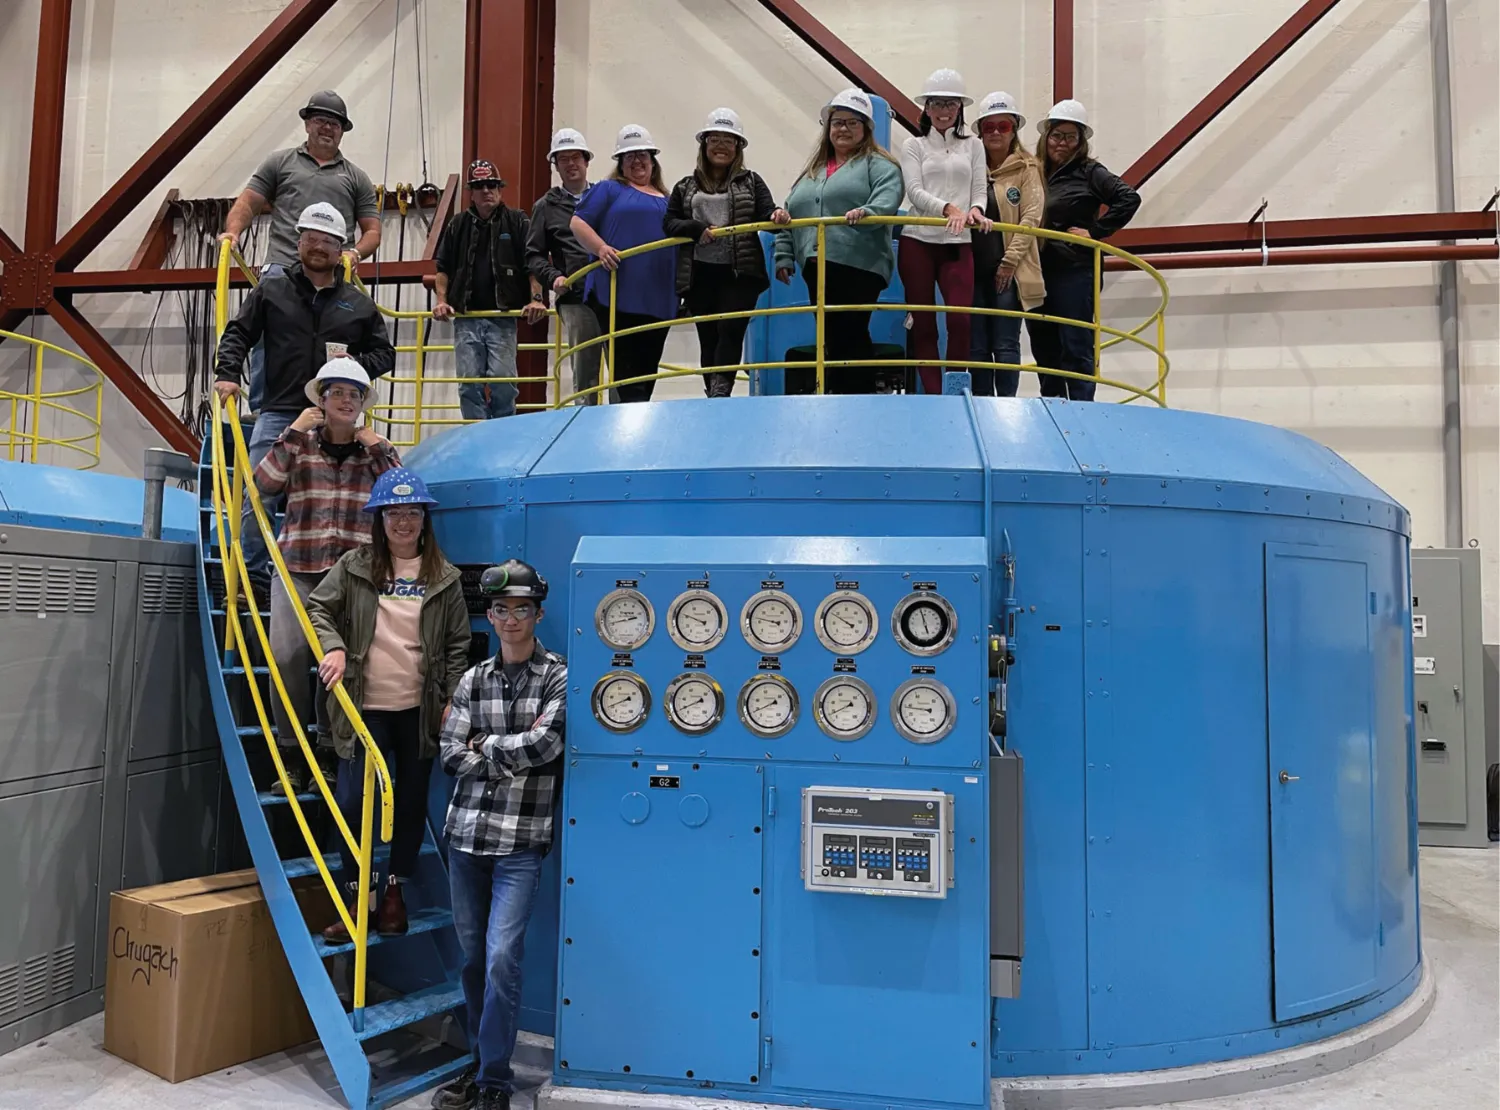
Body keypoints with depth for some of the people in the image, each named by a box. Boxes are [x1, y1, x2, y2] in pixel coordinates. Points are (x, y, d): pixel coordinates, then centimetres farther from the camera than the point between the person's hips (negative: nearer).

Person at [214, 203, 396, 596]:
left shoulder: (358, 304, 12)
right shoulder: (271, 290, 10)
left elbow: (385, 353, 17)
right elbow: (238, 333, 9)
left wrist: (355, 365, -2)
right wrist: (228, 372, -6)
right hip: (278, 414, 0)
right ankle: (253, 577, 5)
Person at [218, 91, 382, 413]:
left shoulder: (356, 177, 20)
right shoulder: (280, 162, 18)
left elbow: (372, 231, 16)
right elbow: (248, 202, 13)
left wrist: (355, 253, -5)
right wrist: (233, 230, -6)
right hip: (281, 268, -1)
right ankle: (259, 410, -5)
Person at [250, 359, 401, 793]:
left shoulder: (378, 450, 12)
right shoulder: (300, 444, 11)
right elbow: (264, 485, -4)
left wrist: (377, 448, -4)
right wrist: (293, 432, -5)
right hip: (297, 569, 0)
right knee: (287, 654, -12)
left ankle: (329, 750, 10)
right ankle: (292, 753, 3)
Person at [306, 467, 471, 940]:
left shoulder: (444, 577, 3)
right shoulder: (354, 566, 2)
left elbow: (457, 645, 5)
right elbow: (318, 607, 5)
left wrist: (453, 701, -1)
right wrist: (333, 647, -14)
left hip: (419, 710, 1)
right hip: (364, 707, -1)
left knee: (412, 801, 11)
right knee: (351, 801, -3)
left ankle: (395, 891, 30)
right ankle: (358, 898, 17)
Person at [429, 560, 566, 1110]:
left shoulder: (558, 676, -3)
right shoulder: (472, 680, 9)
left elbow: (546, 742, -17)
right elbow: (451, 754, 2)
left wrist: (486, 746, -5)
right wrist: (513, 754, -9)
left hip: (520, 840, -4)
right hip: (465, 835, 5)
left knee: (501, 958, -8)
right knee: (472, 956, 14)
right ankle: (480, 1062, 31)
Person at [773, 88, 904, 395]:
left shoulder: (877, 163, 5)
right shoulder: (813, 169, 24)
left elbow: (888, 198, -13)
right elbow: (790, 213, 21)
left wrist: (866, 212, -32)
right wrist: (783, 257, 12)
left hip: (858, 266, -6)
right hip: (817, 268, 6)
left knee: (851, 335, -8)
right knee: (832, 338, 8)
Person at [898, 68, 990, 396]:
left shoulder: (973, 146, 13)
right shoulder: (913, 145, 8)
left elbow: (979, 191, 8)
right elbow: (915, 191, -6)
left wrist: (975, 210, -16)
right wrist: (948, 208, -23)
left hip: (958, 245, 1)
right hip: (918, 242, -1)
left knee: (960, 321, -11)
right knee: (924, 324, 1)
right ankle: (932, 395, 7)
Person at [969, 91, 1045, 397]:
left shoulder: (1027, 168, 3)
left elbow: (1031, 217, -5)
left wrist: (1010, 261, -12)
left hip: (1009, 271, -3)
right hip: (974, 269, 3)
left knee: (1005, 345, -3)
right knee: (976, 346, 5)